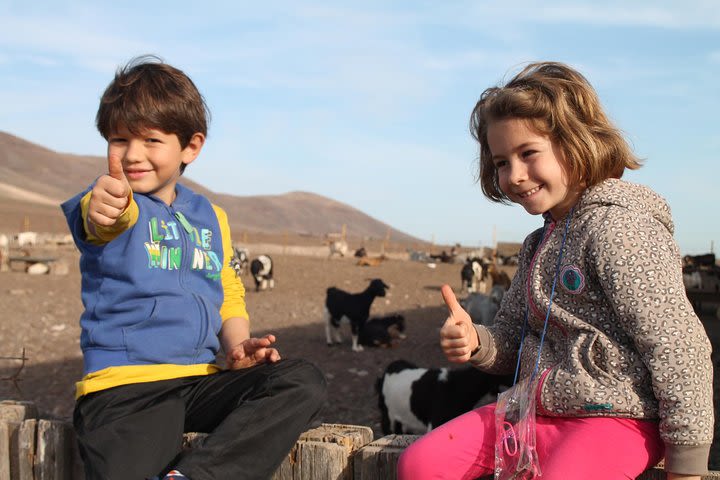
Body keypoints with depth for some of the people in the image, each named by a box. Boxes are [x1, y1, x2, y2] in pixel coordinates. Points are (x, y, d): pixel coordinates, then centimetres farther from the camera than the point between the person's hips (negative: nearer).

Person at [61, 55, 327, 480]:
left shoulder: (211, 218, 17)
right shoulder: (112, 202, 0)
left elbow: (229, 298, 21)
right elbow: (107, 220, -26)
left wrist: (237, 347, 1)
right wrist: (104, 209, -51)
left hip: (201, 380, 6)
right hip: (125, 384, -6)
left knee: (304, 382, -16)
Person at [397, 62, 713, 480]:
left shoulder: (616, 225, -14)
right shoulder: (541, 243, 16)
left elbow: (679, 347, -17)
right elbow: (513, 339, 19)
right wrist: (475, 342, -5)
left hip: (615, 417, -8)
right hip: (538, 410, 8)